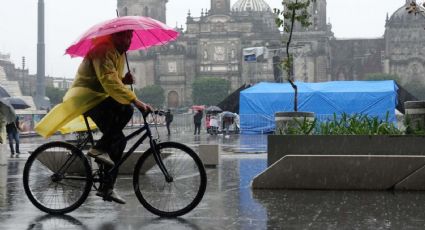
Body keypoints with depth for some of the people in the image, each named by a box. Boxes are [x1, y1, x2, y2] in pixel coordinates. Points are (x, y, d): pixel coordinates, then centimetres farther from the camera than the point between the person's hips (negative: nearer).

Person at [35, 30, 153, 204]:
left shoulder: (118, 52, 15)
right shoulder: (104, 50, -19)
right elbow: (108, 81, -32)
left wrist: (125, 80, -3)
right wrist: (134, 100, -39)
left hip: (99, 99, 10)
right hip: (86, 97, -10)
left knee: (117, 140, -1)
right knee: (125, 110, -33)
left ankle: (107, 188, 6)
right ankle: (99, 148, -22)